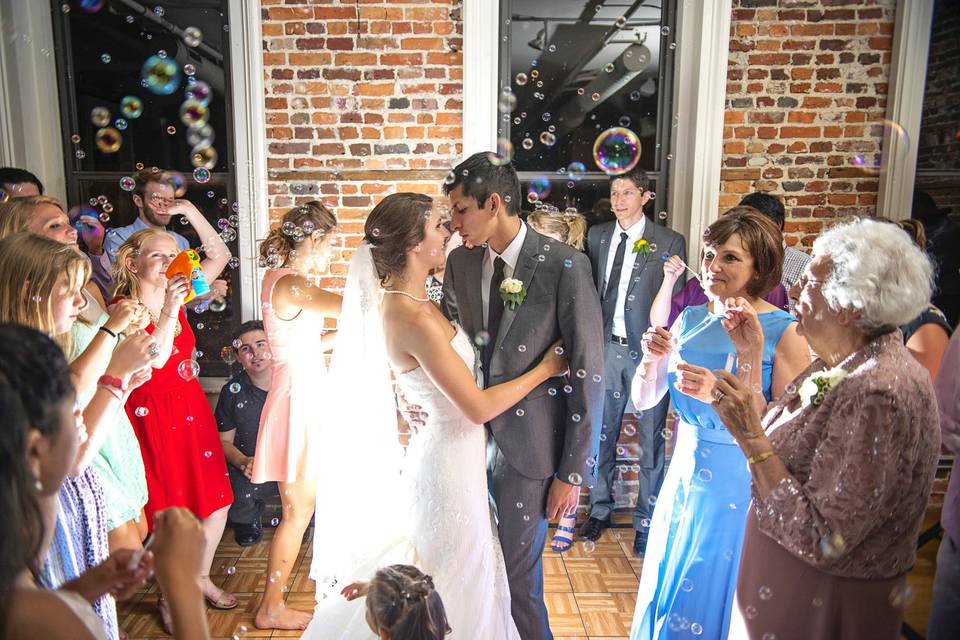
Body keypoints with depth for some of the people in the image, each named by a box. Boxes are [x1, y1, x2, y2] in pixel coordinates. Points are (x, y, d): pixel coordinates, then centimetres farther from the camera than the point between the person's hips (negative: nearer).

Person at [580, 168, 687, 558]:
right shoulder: (596, 237, 8)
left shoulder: (670, 243, -4)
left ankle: (646, 520, 23)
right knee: (601, 434, 13)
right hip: (606, 347, 4)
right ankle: (600, 509, 32)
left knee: (650, 439, 6)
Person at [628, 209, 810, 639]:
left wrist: (749, 355, -30)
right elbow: (644, 400, 4)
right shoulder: (690, 319, 0)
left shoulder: (786, 332, -16)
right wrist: (651, 358, -15)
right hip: (684, 479, 5)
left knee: (712, 602, 13)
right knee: (665, 599, 22)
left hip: (740, 491, -5)